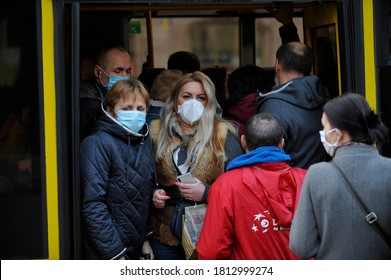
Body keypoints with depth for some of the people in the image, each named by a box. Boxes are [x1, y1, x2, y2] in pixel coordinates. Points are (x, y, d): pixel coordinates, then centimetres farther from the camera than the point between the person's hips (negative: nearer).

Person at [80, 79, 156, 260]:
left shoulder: (145, 142, 9)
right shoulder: (97, 144, -13)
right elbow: (93, 206, -19)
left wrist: (146, 238, 11)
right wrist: (115, 255, -20)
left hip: (135, 250, 7)